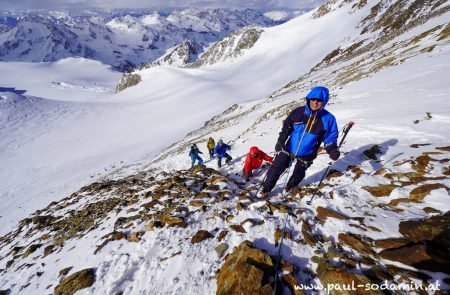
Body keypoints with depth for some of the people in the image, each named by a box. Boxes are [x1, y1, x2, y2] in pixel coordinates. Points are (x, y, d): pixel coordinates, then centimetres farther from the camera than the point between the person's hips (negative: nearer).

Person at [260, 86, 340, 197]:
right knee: (276, 168, 2)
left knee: (298, 174, 20)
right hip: (288, 148, 0)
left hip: (306, 154, 0)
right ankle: (266, 189, 21)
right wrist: (280, 142, -2)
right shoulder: (298, 112, -10)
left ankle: (290, 186, 51)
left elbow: (330, 137, -3)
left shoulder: (328, 119, -12)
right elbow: (286, 127, -1)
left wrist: (332, 150, -21)